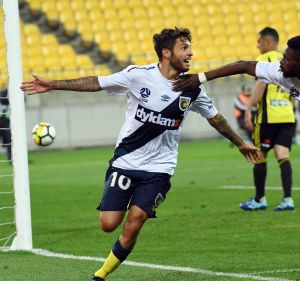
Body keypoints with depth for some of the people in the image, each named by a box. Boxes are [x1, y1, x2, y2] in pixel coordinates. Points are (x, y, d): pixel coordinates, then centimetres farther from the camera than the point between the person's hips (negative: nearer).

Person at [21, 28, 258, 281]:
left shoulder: (192, 90, -1)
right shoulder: (138, 76, -8)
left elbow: (215, 118, 15)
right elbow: (95, 83, -2)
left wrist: (241, 143, 26)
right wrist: (53, 85, -5)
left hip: (158, 169, 1)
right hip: (125, 163, -1)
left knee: (132, 227, -12)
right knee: (108, 224, -7)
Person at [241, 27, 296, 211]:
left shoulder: (264, 60, -6)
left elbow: (261, 85, -16)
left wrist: (248, 110, -16)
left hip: (268, 116, -6)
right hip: (287, 115, 6)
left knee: (260, 156, 6)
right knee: (283, 156, 1)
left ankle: (259, 199, 13)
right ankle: (288, 199, -10)